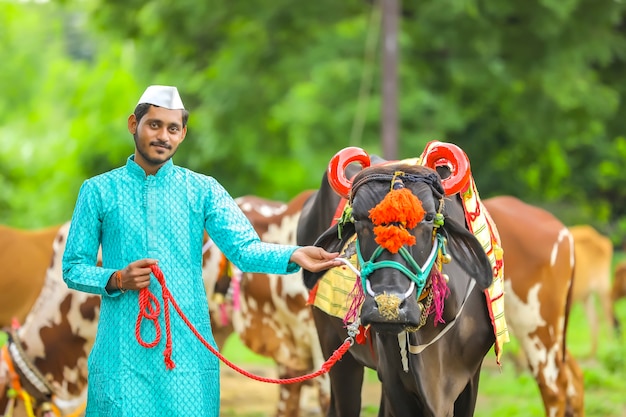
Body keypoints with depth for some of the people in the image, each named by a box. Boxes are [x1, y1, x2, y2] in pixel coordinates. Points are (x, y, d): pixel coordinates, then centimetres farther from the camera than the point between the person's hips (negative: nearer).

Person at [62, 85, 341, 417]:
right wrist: (117, 280, -11)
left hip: (188, 352, 1)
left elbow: (243, 247, -6)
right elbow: (73, 269, 8)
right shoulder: (99, 191, 7)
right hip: (122, 352, -1)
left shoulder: (203, 190, 8)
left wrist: (293, 256, -25)